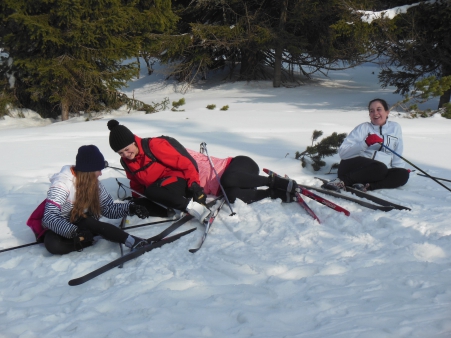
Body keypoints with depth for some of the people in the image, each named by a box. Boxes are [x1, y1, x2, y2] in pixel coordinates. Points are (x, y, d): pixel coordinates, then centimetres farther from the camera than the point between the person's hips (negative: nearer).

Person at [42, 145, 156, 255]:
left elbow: (108, 209, 4)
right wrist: (74, 232, -46)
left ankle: (132, 241, -36)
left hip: (79, 224, 5)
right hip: (59, 230, -4)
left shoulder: (95, 184, -3)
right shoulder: (62, 184, -24)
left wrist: (130, 208, -13)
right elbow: (50, 218, -32)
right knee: (53, 245, -40)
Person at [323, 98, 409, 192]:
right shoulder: (363, 128, 6)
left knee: (403, 174, -24)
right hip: (354, 166, -4)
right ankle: (343, 180, -31)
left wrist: (399, 167, 2)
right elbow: (343, 153, -7)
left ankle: (367, 186, -34)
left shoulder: (395, 128, 18)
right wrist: (366, 143, -18)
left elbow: (397, 156, 21)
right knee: (380, 168, -34)